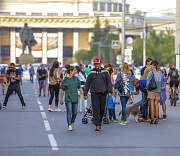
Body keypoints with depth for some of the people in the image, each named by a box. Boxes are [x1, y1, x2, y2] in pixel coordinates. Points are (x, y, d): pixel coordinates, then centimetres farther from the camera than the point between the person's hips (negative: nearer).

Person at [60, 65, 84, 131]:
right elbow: (63, 90, 0)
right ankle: (69, 126, -14)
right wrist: (61, 99, 0)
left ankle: (72, 123, 31)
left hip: (75, 98, 4)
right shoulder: (65, 80, -3)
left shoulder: (76, 79, 9)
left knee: (75, 113, 7)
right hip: (68, 98, -4)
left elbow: (79, 88, 15)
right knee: (69, 112, -12)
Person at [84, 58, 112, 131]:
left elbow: (109, 82, 6)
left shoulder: (105, 72, 7)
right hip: (94, 93, -1)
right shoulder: (91, 72, 6)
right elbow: (87, 83, 9)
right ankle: (97, 125, -10)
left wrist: (109, 91, -5)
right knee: (96, 109, -8)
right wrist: (85, 94, 6)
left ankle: (99, 122, 26)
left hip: (103, 93, 1)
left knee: (102, 109, 7)